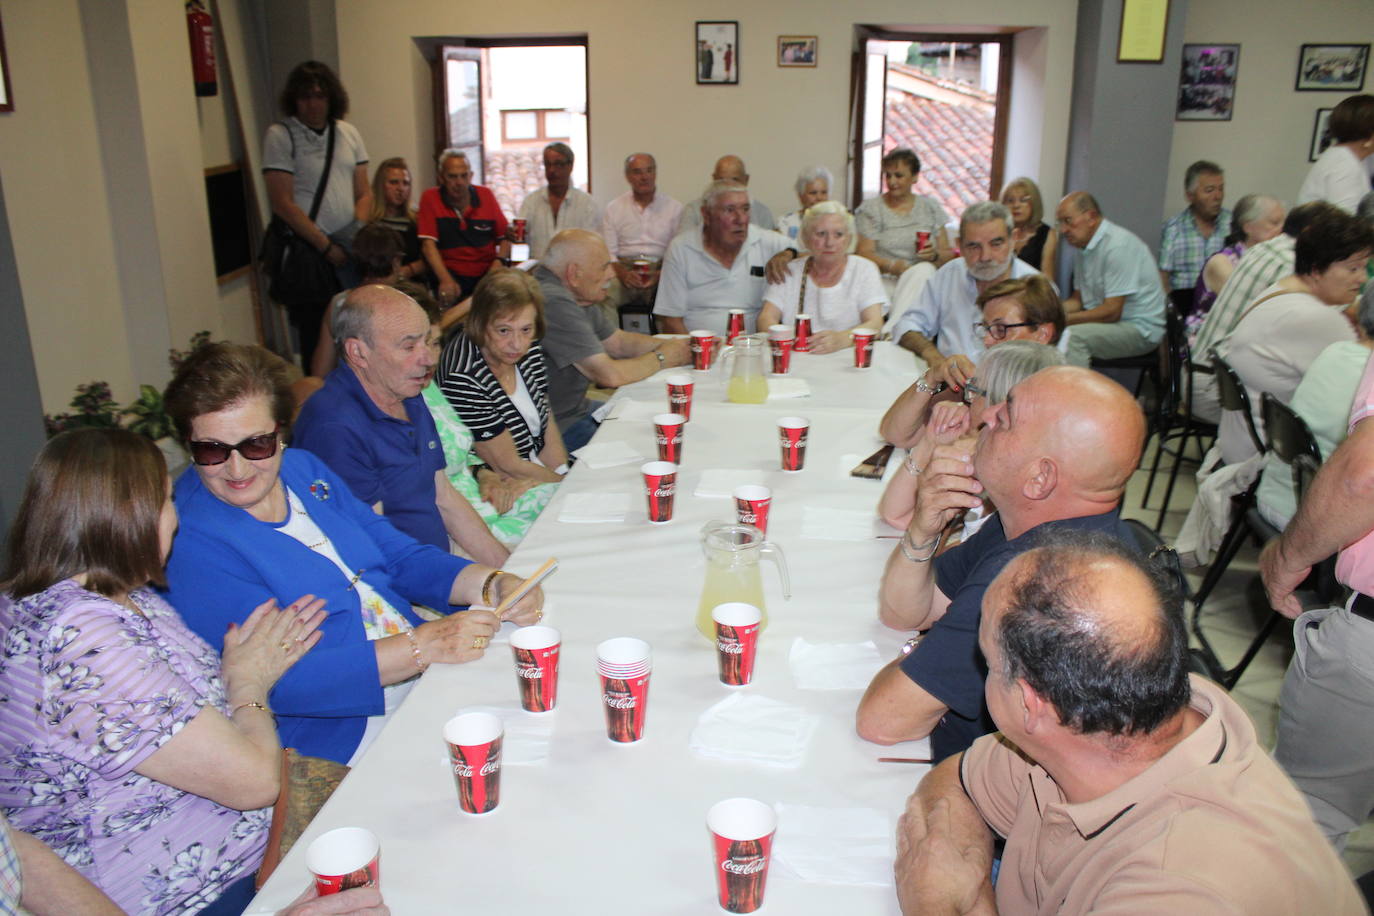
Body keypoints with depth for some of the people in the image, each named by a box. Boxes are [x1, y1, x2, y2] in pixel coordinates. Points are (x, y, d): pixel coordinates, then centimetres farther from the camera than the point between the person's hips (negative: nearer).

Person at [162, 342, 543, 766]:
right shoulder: (189, 542, -15)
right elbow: (277, 681, -21)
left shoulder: (303, 468, 8)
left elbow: (401, 556, 11)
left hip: (430, 673, 8)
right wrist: (424, 644, -27)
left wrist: (493, 584, -7)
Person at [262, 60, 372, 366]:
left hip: (348, 251, 4)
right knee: (316, 337, -1)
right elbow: (283, 204, -9)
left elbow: (364, 193, 15)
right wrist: (327, 246, -11)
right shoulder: (280, 135, -3)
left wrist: (359, 232, -4)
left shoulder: (348, 133, 12)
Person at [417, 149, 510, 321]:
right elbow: (428, 243, -8)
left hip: (487, 274, 3)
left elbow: (504, 237, 14)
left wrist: (499, 260, -8)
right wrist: (445, 280, -22)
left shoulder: (485, 195, 10)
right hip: (452, 274, -3)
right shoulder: (430, 198, 1)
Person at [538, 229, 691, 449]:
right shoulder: (555, 303, -26)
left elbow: (620, 342, 17)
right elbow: (610, 375, -25)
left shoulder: (575, 298, 7)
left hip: (577, 409, 10)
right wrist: (661, 358, -7)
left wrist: (683, 346, 5)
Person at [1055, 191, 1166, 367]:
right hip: (1105, 320, 9)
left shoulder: (1118, 245, -19)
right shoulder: (1082, 245, 10)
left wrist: (1064, 319, -20)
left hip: (1140, 328, -9)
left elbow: (1112, 311, -22)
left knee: (1073, 336, -32)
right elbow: (1078, 298, 15)